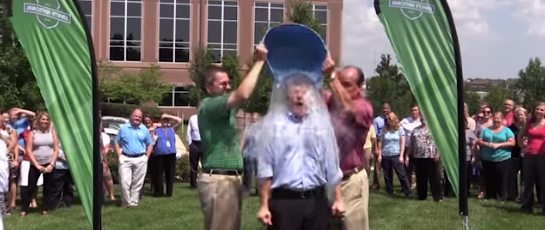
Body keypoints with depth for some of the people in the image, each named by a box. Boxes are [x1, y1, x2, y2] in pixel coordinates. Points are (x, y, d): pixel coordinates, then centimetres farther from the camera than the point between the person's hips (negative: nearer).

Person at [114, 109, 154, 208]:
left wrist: (146, 157, 2)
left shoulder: (144, 130, 9)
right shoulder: (123, 128, 6)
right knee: (125, 182, -8)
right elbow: (117, 143, 10)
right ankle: (126, 202, 4)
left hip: (141, 160, 1)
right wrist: (119, 156, 0)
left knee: (137, 183, 3)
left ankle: (133, 202, 12)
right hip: (125, 159, -1)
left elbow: (150, 144, 13)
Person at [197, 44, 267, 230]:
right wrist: (259, 62, -16)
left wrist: (258, 63, 7)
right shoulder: (208, 105, -12)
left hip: (232, 179, 10)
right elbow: (243, 95, -25)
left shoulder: (224, 108, 17)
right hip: (218, 181, -10)